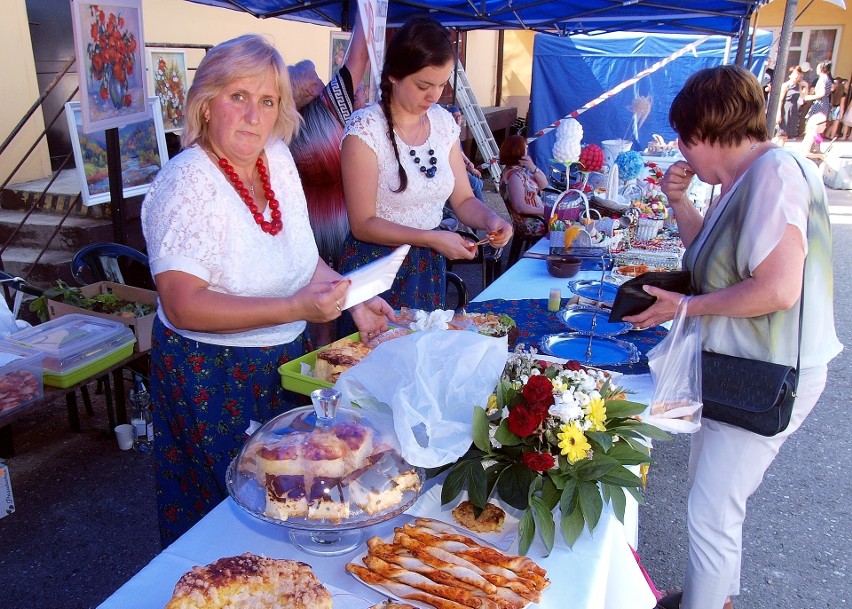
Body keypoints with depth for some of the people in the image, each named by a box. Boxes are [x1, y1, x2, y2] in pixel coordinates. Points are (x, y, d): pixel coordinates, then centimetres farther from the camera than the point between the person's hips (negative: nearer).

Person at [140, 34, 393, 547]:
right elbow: (183, 306, -25)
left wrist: (352, 298, -2)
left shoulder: (278, 158, 1)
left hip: (284, 361, 7)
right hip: (211, 376, -7)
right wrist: (296, 308, -31)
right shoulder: (188, 182, -20)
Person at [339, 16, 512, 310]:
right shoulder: (365, 129, -17)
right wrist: (431, 238, -24)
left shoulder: (444, 122, 1)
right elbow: (363, 224, -17)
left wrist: (490, 219, -14)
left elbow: (463, 199, 6)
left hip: (430, 268, 6)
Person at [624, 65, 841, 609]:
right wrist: (681, 203, 3)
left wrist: (686, 307, -18)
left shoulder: (775, 174, -21)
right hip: (740, 366, 11)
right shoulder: (745, 180, 9)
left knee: (711, 511, -4)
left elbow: (779, 289, -29)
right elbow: (711, 255, 17)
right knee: (712, 491, 23)